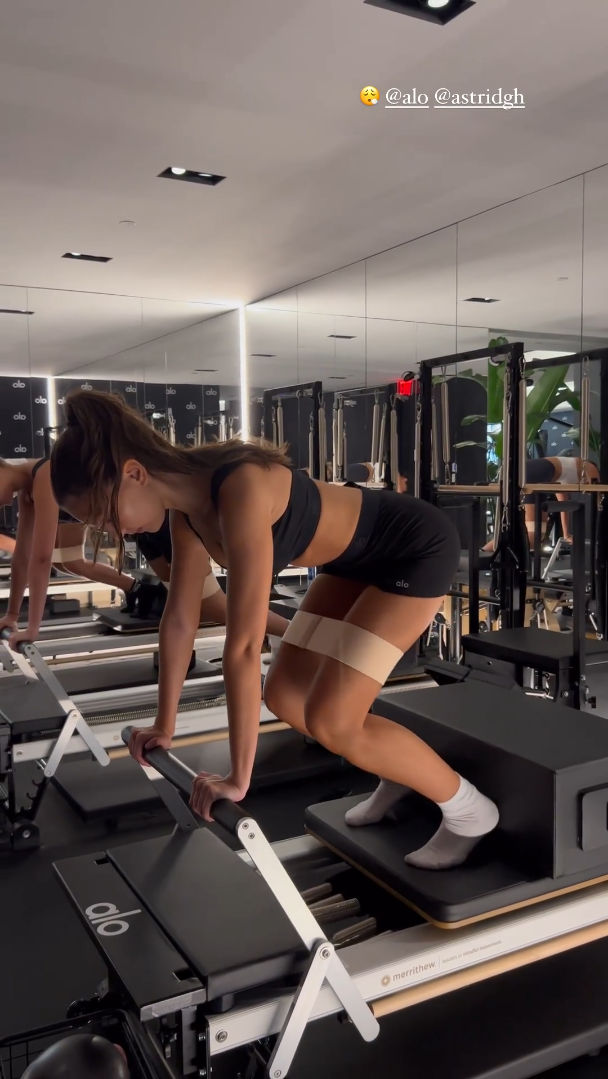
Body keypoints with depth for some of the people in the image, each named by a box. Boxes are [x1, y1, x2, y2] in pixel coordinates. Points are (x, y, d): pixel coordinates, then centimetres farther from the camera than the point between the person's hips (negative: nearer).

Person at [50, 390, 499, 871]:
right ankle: (403, 767, 29)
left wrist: (239, 777, -29)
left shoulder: (240, 491, -34)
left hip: (417, 547, -8)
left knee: (329, 719, -11)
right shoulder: (187, 506, -6)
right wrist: (165, 724, 11)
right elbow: (180, 620, 3)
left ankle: (469, 809, 9)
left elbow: (244, 644, -35)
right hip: (358, 560, 9)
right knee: (285, 698, 7)